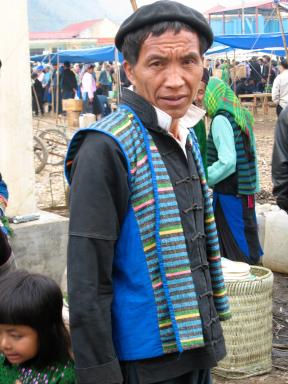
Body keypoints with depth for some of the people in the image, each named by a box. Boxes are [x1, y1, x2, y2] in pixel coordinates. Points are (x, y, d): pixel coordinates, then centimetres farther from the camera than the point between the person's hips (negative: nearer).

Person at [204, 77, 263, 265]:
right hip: (246, 191, 9)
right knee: (248, 242, 17)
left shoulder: (221, 120, -15)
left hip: (229, 193, -8)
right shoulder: (242, 116, 10)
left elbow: (227, 162, -22)